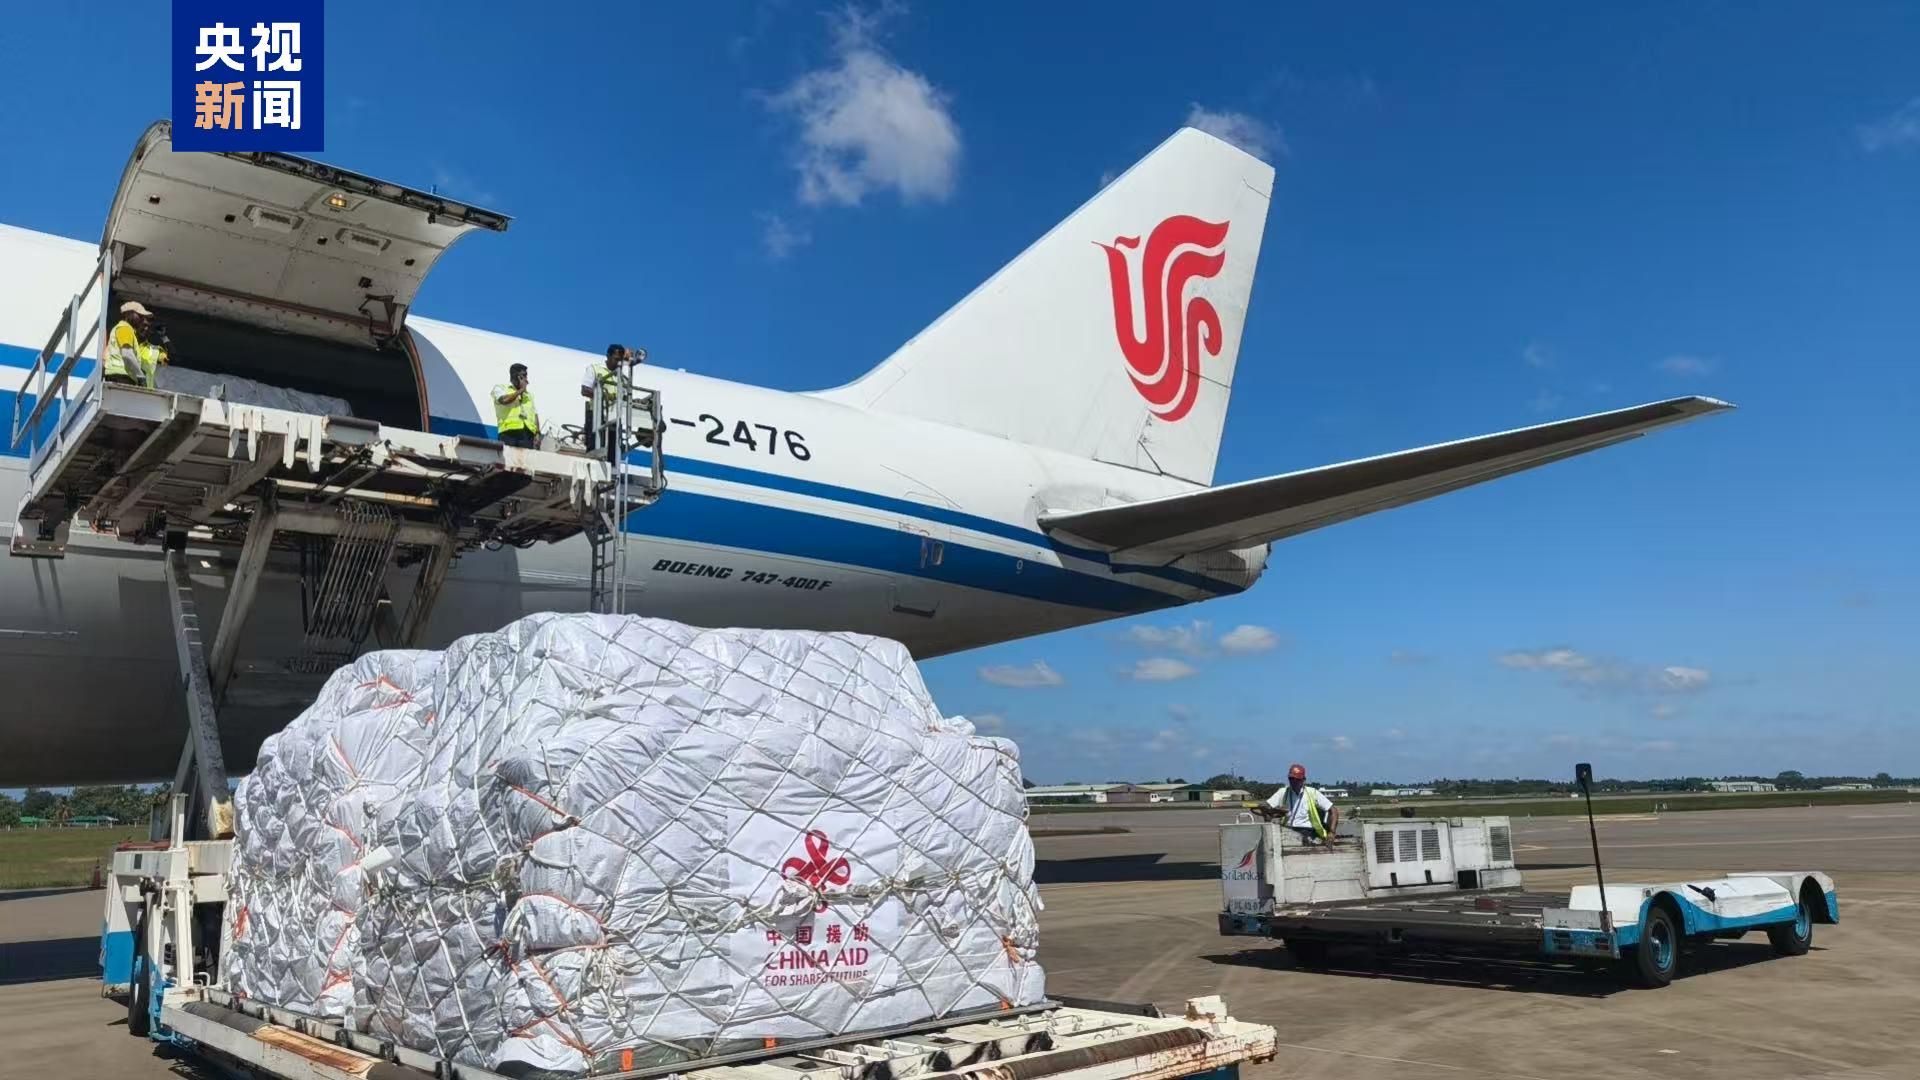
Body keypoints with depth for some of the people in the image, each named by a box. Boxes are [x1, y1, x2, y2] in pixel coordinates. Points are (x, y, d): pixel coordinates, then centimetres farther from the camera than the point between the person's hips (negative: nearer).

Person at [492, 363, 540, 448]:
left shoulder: (529, 394, 29)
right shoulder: (500, 388, 16)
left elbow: (535, 415, 20)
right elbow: (504, 400, -7)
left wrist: (537, 433, 5)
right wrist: (521, 390, 7)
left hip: (528, 433, 3)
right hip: (509, 432, -3)